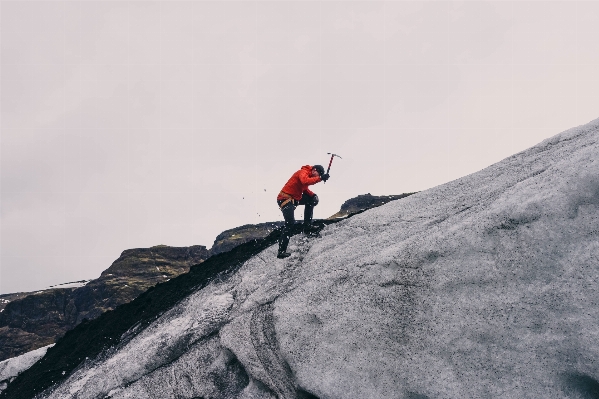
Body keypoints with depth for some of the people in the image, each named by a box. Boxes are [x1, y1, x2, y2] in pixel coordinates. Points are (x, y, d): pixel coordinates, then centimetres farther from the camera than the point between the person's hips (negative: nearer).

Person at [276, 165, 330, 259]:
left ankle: (307, 227, 13)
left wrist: (313, 195, 4)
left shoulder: (308, 176, 15)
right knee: (290, 223, -20)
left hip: (295, 198, 10)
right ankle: (281, 251, -21)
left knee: (311, 200, 15)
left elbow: (305, 189, 21)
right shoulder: (303, 172, -13)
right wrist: (320, 178, -35)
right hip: (285, 198, -10)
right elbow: (305, 181, -35)